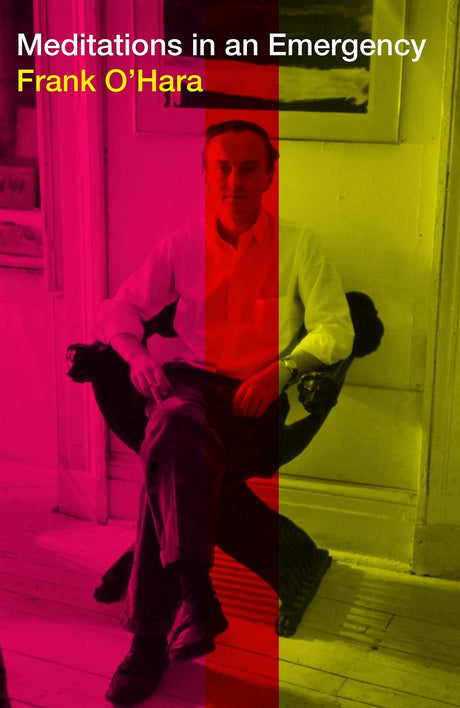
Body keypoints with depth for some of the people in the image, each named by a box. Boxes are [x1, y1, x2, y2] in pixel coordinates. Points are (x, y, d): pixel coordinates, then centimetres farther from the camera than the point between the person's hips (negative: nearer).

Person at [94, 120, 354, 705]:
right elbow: (119, 309, 16)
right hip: (190, 382, 2)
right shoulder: (180, 246, 13)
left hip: (259, 400, -1)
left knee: (171, 462, -31)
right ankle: (194, 595, -42)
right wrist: (137, 356, -6)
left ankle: (151, 635, -26)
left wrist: (282, 369, -16)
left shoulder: (298, 246, 8)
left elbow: (336, 330, 2)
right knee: (176, 428, -37)